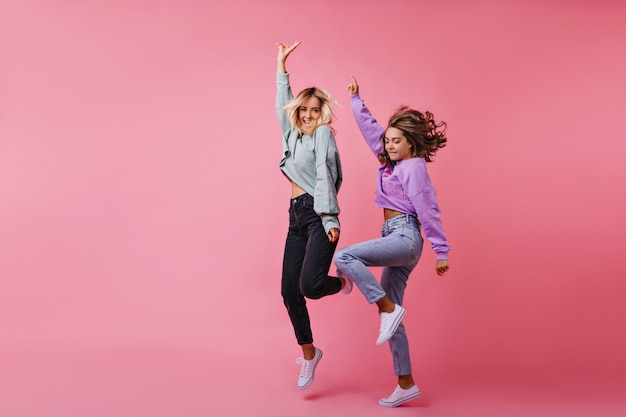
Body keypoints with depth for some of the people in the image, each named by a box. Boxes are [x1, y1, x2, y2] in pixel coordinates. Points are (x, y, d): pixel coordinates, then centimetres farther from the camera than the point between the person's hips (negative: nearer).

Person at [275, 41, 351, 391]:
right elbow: (283, 101, 30)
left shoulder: (323, 133, -1)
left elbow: (324, 175, -12)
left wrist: (330, 219, -19)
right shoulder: (293, 134, 18)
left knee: (310, 285, -21)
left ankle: (341, 283, 15)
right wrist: (281, 64, 37)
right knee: (289, 290, 2)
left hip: (319, 215, -7)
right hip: (297, 217, 7)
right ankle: (309, 354, 17)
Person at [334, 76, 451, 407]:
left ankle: (389, 309, -17)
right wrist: (355, 99, 23)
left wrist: (441, 251, -12)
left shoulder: (414, 166, -7)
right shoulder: (392, 161, 15)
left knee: (344, 257, -23)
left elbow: (428, 210, -11)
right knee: (390, 313, 6)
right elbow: (370, 129, 25)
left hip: (405, 237, -9)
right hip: (396, 240, 9)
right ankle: (406, 385, 11)